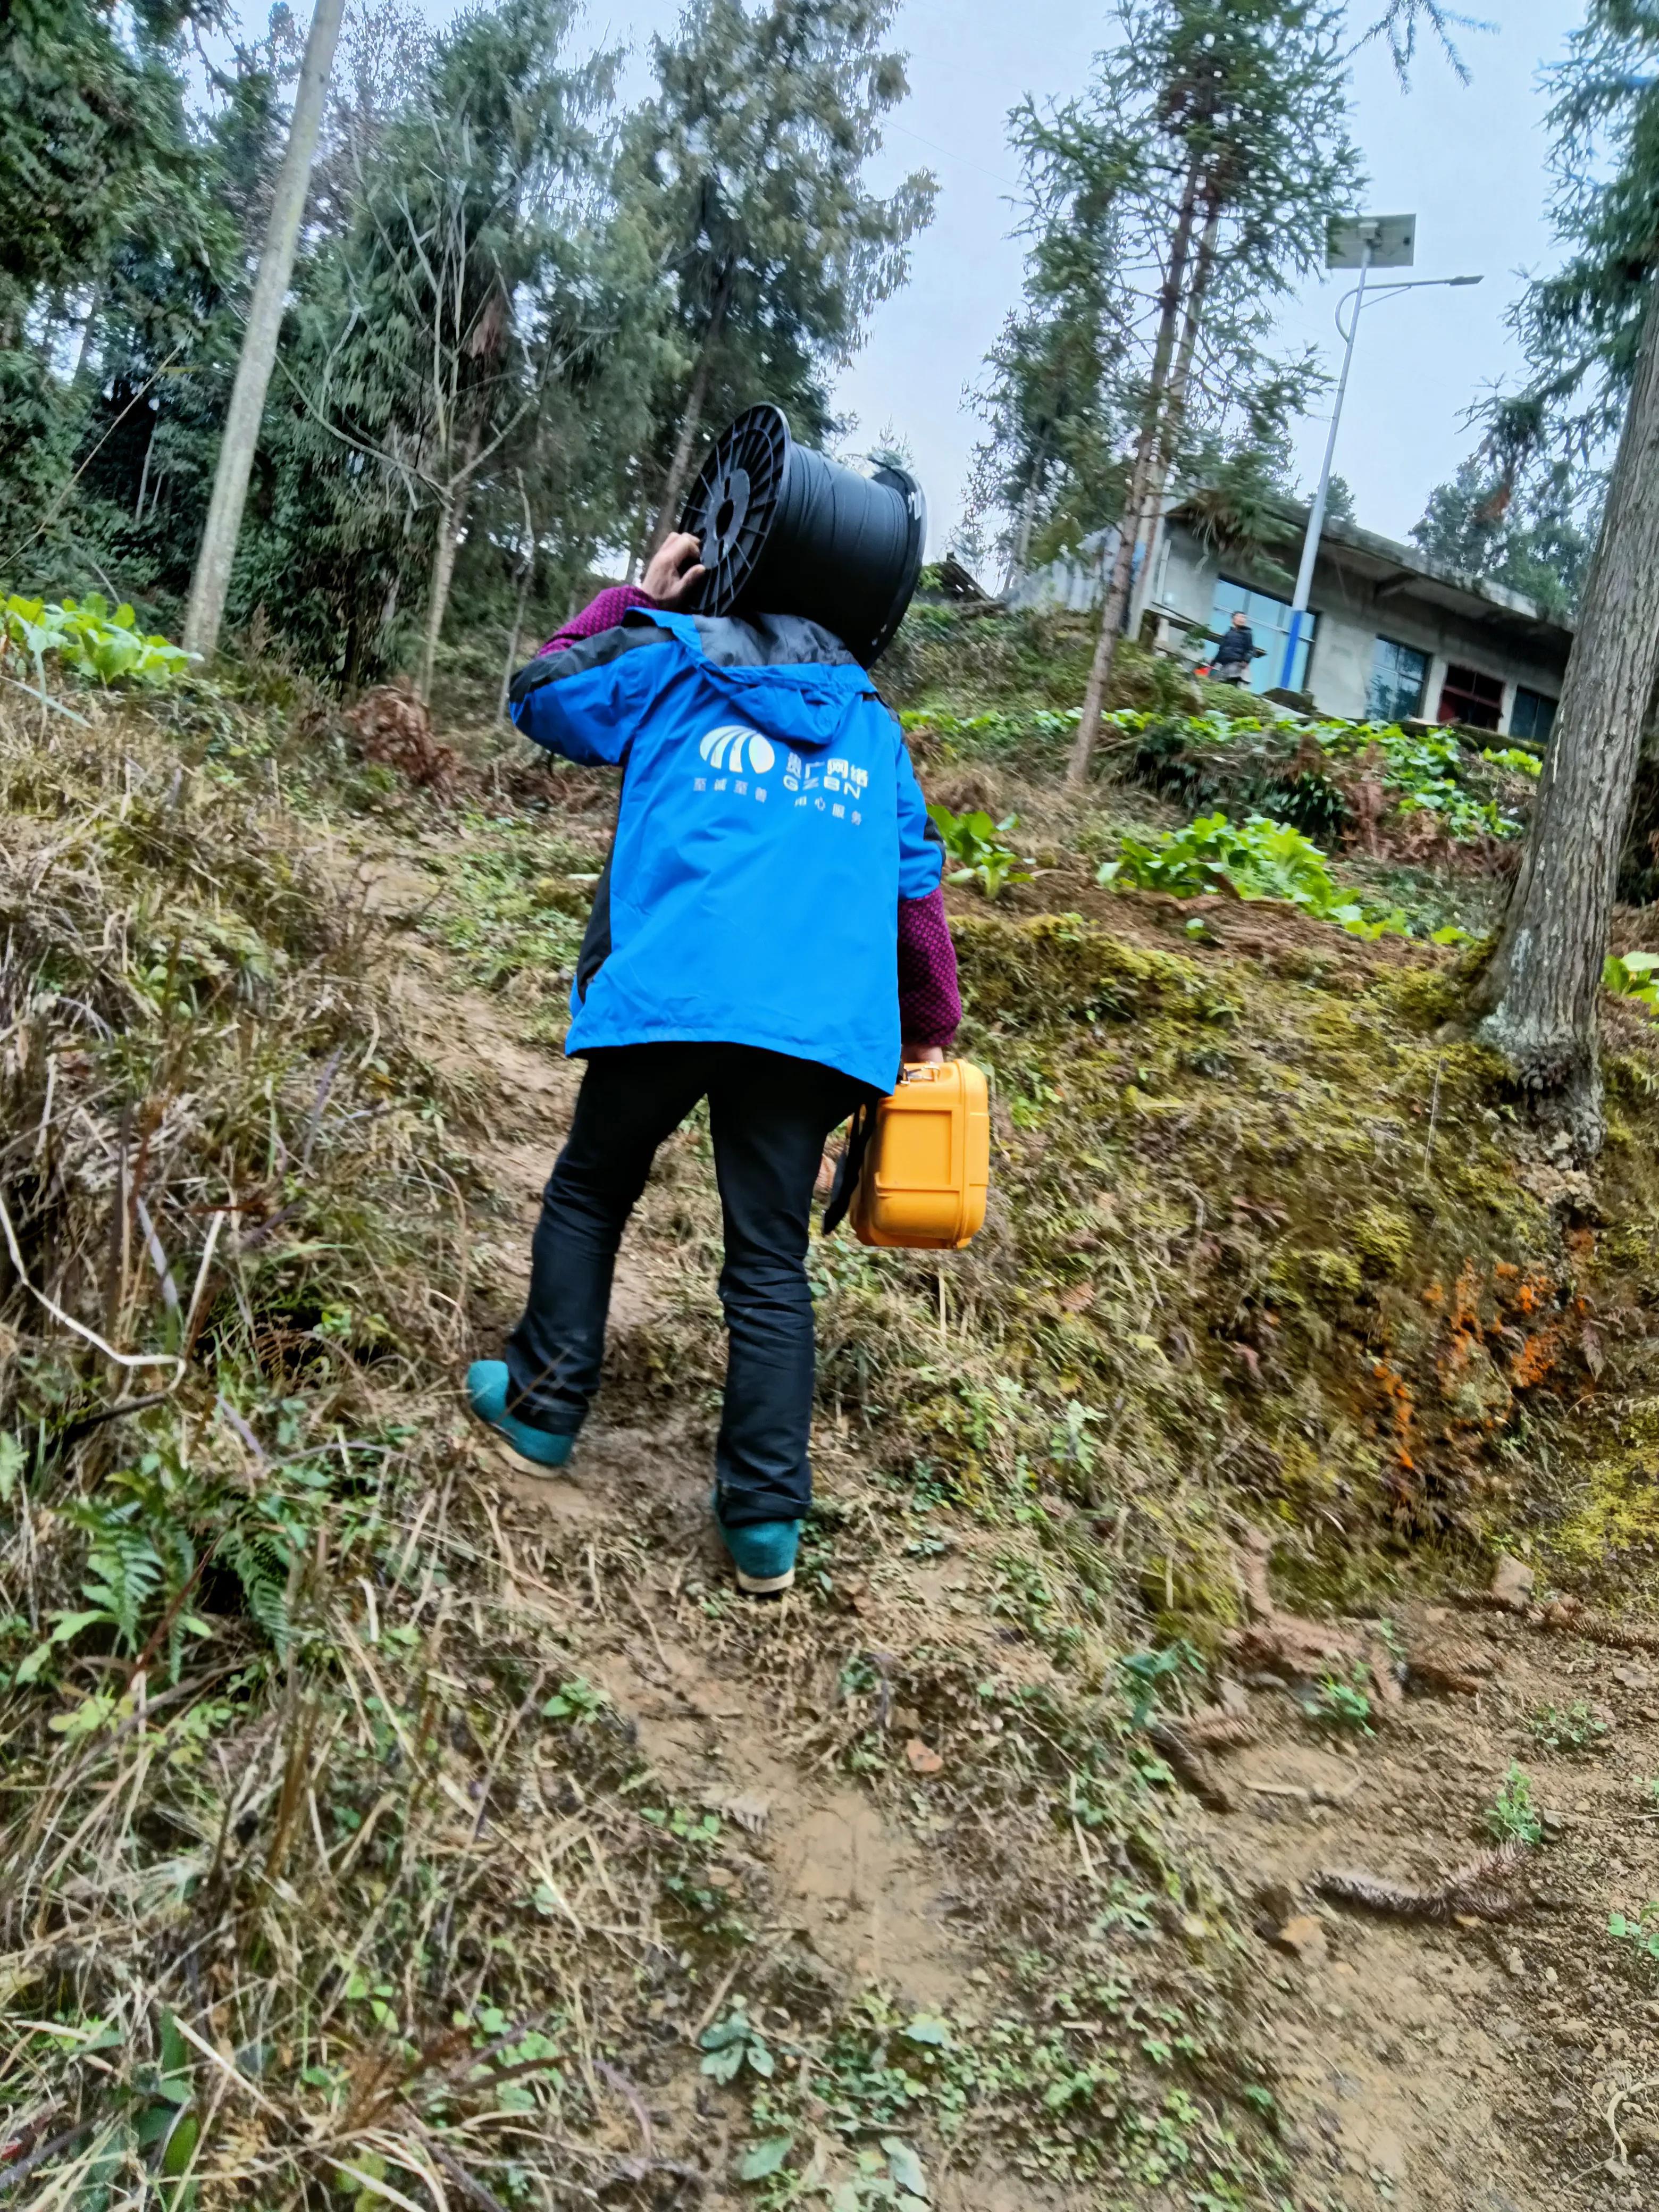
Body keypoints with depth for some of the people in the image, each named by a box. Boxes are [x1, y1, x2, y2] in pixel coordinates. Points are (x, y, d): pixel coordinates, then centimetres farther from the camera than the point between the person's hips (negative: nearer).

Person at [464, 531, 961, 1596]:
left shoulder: (669, 662, 14)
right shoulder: (873, 725, 23)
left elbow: (540, 694, 28)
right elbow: (917, 887, 21)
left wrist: (633, 599, 34)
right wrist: (930, 1028, 28)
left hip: (668, 998, -2)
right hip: (821, 1028, 3)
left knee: (589, 1195, 20)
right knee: (772, 1260, 6)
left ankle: (545, 1402, 23)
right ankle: (767, 1518, 5)